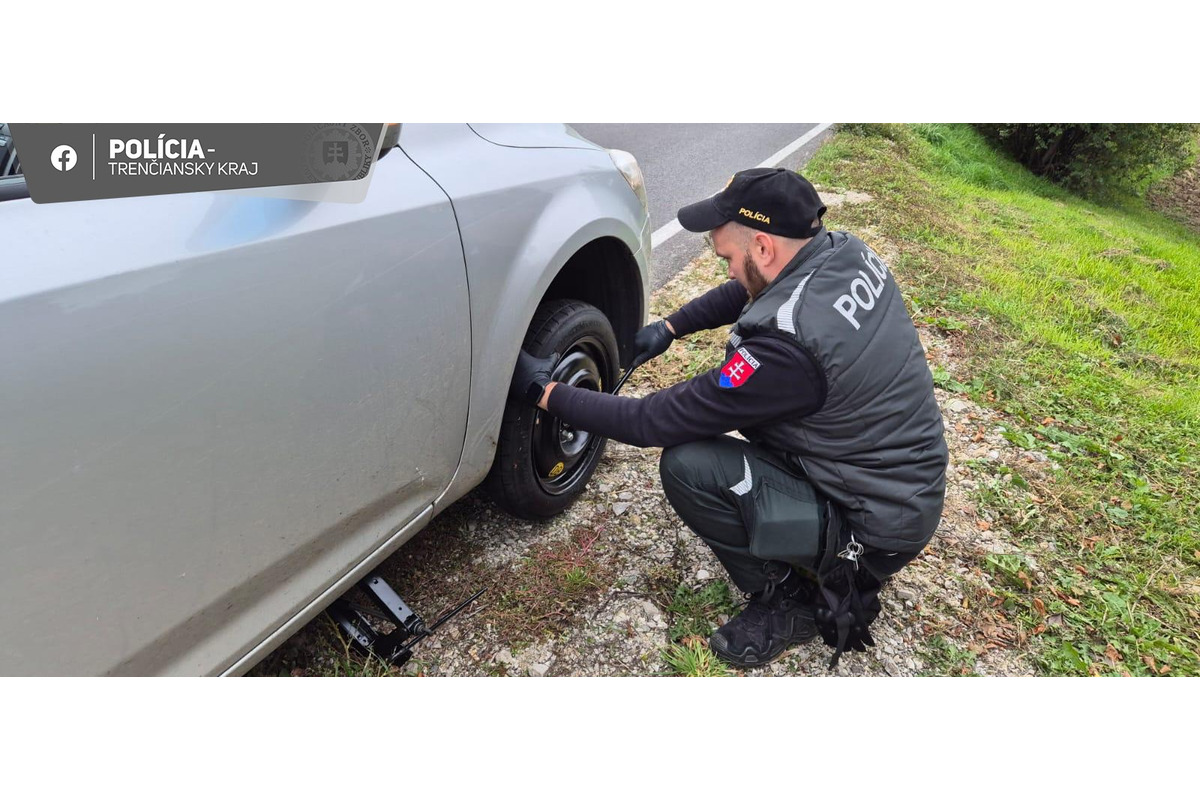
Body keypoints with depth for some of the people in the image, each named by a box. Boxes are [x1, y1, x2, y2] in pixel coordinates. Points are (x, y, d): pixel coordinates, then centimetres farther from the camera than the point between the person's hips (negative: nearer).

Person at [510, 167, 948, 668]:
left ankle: (790, 601, 3)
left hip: (878, 528, -9)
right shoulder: (847, 253, -7)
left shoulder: (787, 342, -33)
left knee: (686, 468, -20)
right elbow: (750, 291, 15)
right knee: (742, 396, 18)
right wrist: (670, 327, 9)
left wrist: (544, 392, -14)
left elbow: (657, 422, -24)